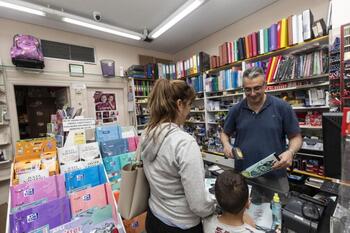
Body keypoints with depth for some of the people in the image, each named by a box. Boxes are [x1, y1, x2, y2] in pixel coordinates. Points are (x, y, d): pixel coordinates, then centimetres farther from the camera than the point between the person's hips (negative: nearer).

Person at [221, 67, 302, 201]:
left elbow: (296, 137, 2)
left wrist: (290, 152, -19)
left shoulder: (282, 107, -6)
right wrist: (226, 145, -10)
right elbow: (225, 133, 11)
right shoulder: (236, 110, -1)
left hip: (275, 177, -1)